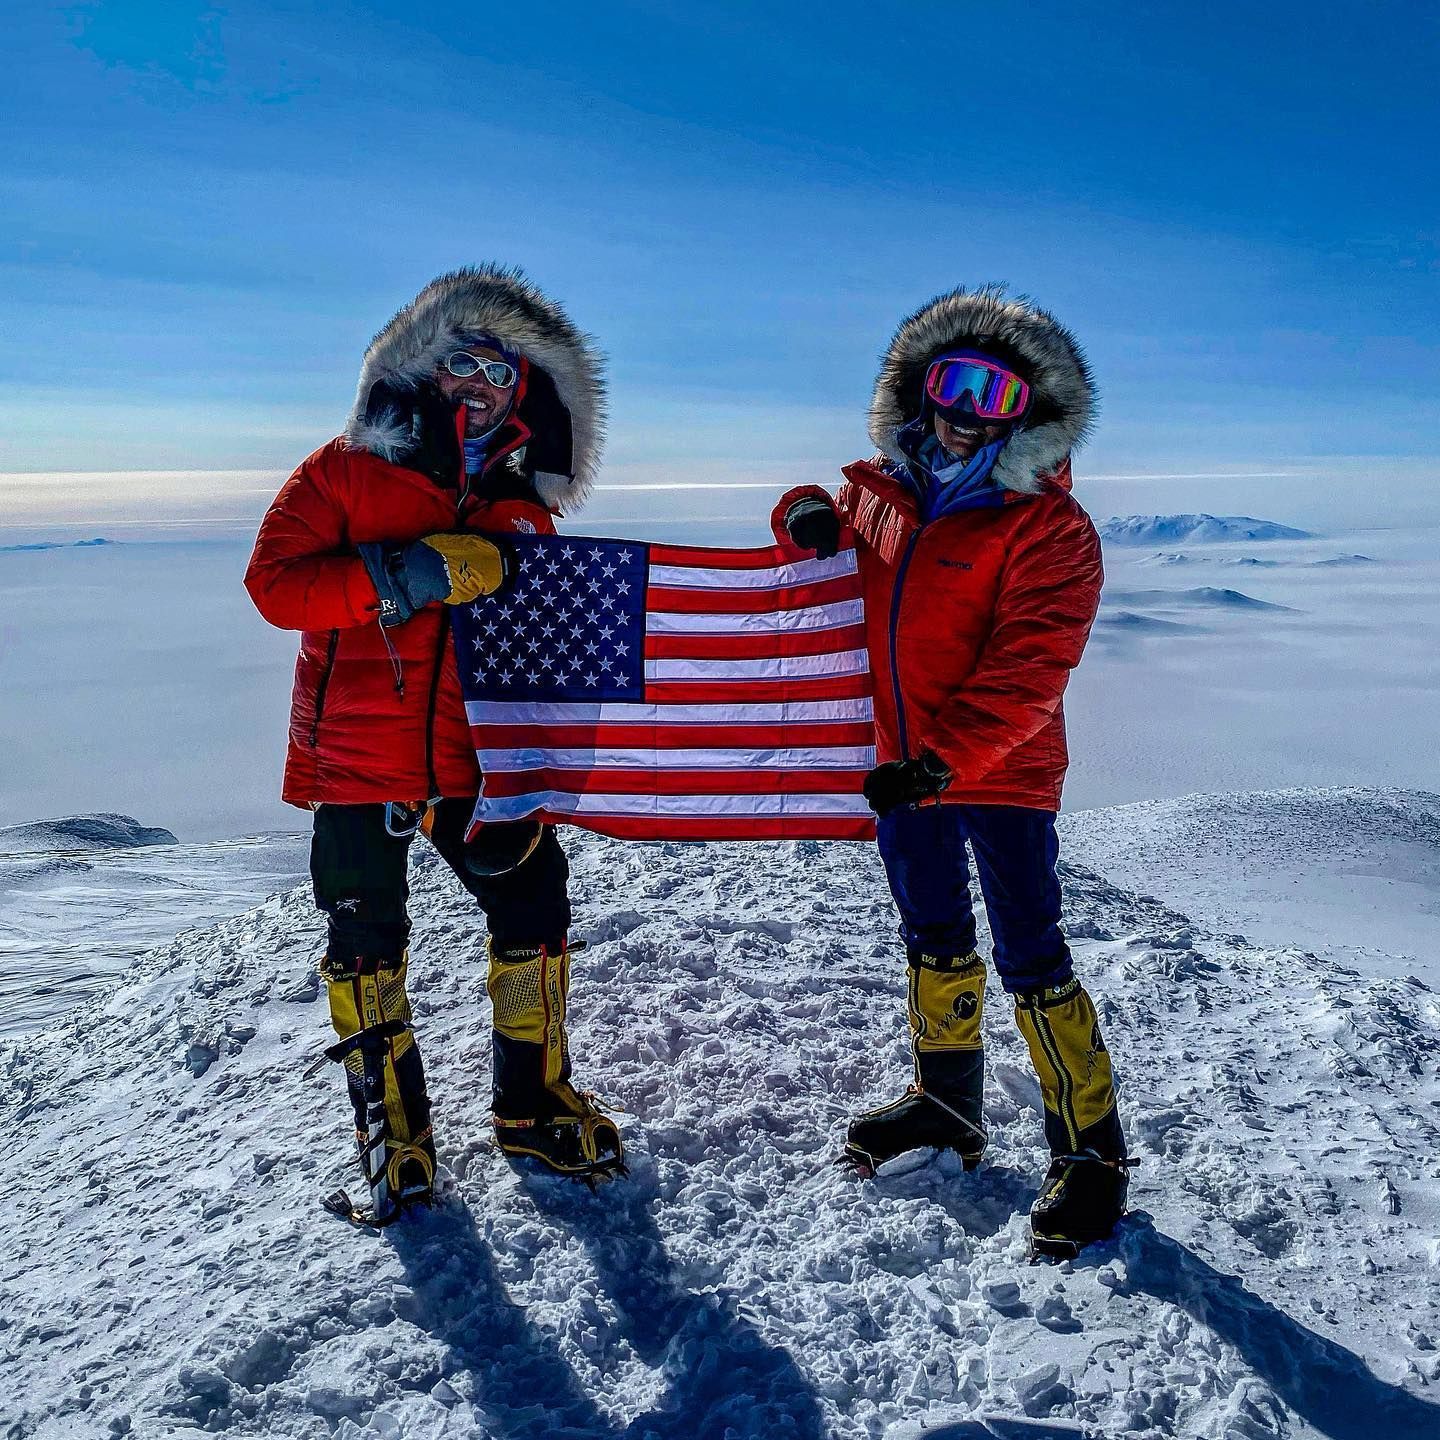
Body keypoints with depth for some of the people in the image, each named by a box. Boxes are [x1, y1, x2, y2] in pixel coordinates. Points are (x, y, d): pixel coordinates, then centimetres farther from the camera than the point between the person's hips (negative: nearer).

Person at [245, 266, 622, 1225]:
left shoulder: (525, 509, 8)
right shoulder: (347, 471, -2)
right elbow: (275, 583, -13)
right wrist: (409, 573, -23)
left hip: (476, 761, 3)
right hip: (357, 759, -3)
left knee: (536, 908, 2)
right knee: (367, 941, 6)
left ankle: (533, 1103, 23)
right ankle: (392, 1128, 26)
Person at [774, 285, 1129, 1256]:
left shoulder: (1049, 528, -16)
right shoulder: (885, 493, 2)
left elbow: (1026, 674, -24)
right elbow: (826, 517, 22)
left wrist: (941, 760, -34)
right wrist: (810, 515, -3)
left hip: (1002, 775, -6)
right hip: (900, 767, 6)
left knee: (1030, 959, -4)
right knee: (935, 941, 20)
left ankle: (1091, 1150, 13)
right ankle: (947, 1101, 39)